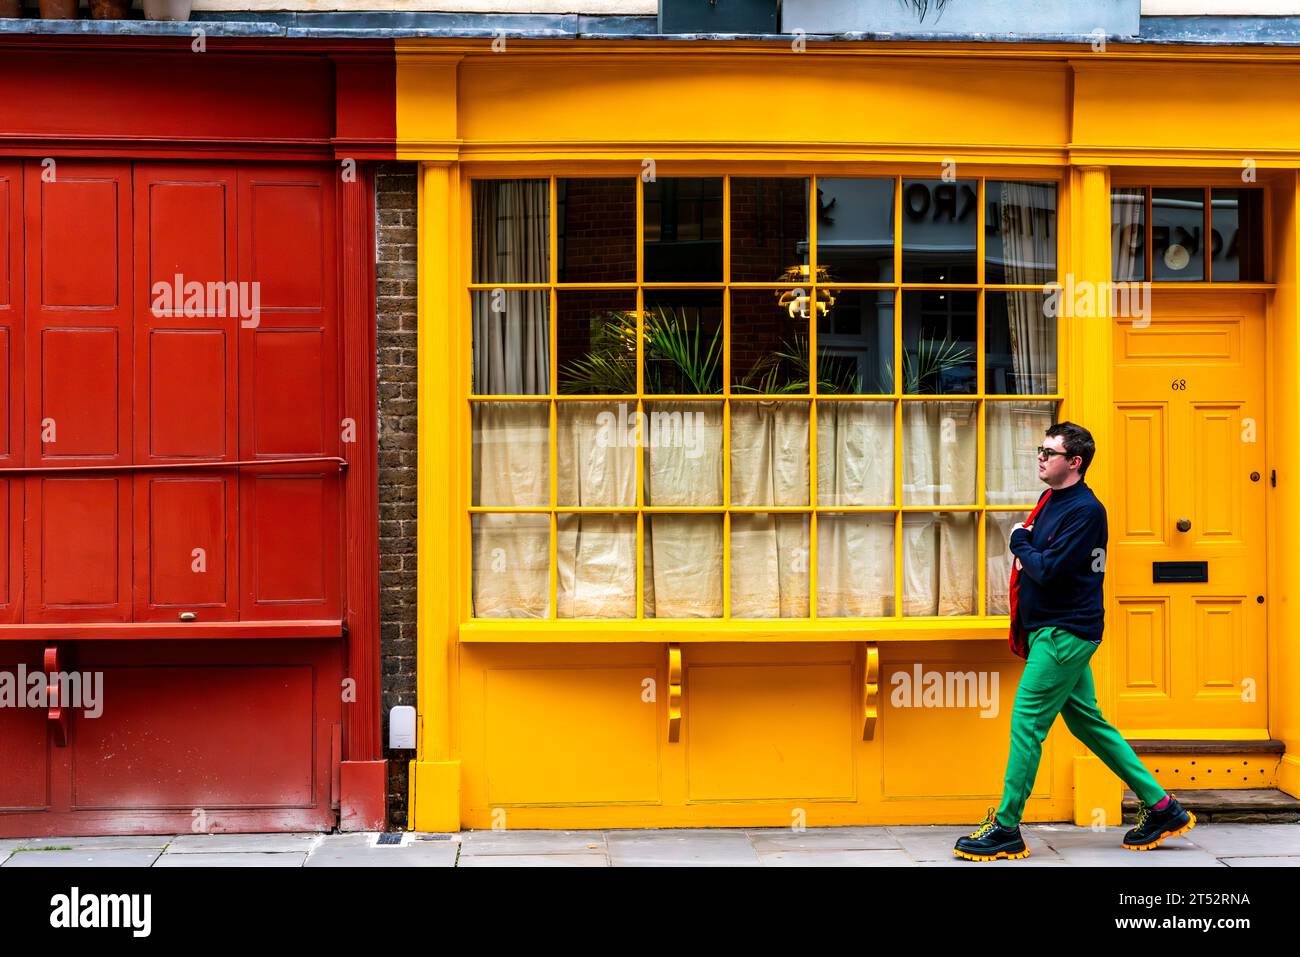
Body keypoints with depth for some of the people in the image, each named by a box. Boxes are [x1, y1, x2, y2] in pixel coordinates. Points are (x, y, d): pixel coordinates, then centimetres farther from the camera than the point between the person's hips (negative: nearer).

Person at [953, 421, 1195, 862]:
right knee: (1087, 722, 14)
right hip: (1054, 631, 10)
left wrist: (1020, 542, -8)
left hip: (1064, 635, -10)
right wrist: (1024, 545, -1)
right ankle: (1161, 807, 23)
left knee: (1027, 723, -8)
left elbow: (1048, 569, -22)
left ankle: (1006, 830, -1)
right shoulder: (1053, 501, 15)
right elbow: (1039, 561, 19)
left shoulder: (1084, 510, -15)